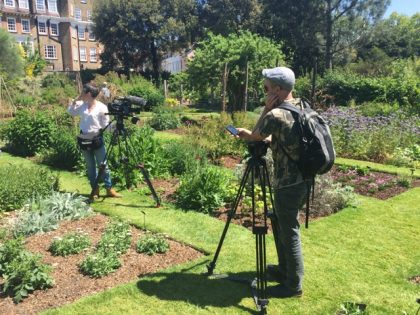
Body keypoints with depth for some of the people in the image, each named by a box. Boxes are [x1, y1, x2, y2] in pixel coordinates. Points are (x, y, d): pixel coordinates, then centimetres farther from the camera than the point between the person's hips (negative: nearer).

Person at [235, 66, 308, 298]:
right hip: (303, 179, 9)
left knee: (289, 233, 4)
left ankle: (294, 285, 19)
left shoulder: (275, 115, -20)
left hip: (287, 183, -9)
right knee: (280, 224, 23)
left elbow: (254, 137, -2)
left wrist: (266, 109, -5)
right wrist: (248, 133, 18)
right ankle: (284, 269, 38)